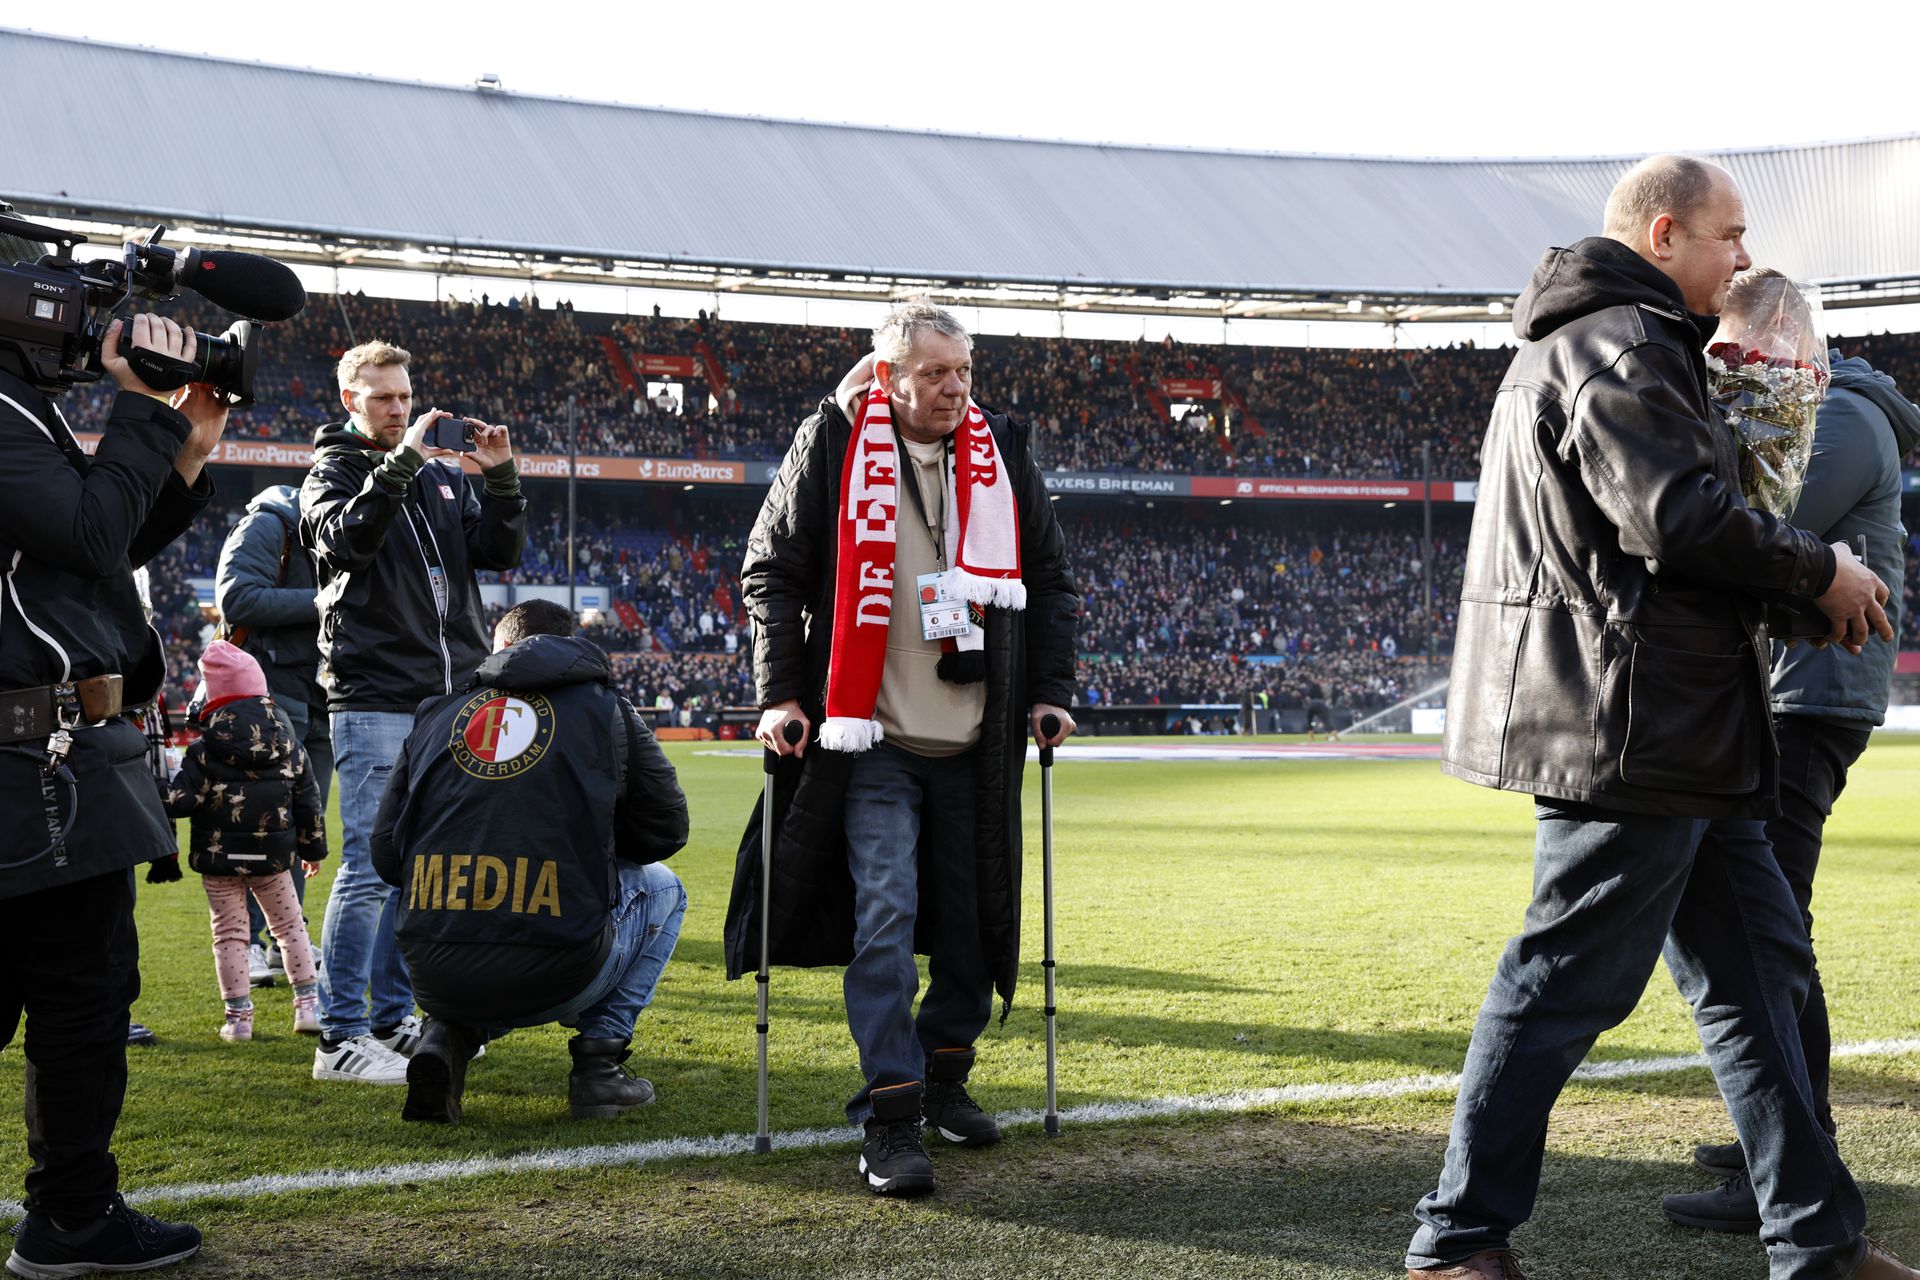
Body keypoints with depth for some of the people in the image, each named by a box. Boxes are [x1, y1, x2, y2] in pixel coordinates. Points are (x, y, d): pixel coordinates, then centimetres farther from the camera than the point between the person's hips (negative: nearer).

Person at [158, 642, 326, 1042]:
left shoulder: (204, 753, -9)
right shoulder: (289, 747, 0)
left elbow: (179, 799, -14)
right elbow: (308, 800, 6)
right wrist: (313, 847, 16)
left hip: (219, 859, -2)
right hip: (272, 857, 2)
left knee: (229, 932, 7)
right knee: (288, 923, 16)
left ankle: (238, 1014, 5)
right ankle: (308, 1002, 13)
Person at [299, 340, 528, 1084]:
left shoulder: (441, 475, 17)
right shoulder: (332, 475, 1)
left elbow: (500, 553, 11)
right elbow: (345, 539, -20)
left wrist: (501, 478, -3)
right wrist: (400, 463, -25)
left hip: (450, 703, 6)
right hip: (374, 702, -6)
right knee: (371, 869, -8)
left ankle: (392, 1018, 20)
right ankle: (340, 1037, -3)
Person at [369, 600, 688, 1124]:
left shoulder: (434, 715, 14)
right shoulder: (605, 711, 8)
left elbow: (386, 857, 13)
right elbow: (666, 830, 16)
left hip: (436, 982, 3)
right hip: (554, 982, -3)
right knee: (660, 889, 28)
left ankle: (448, 1037, 10)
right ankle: (598, 1062, 14)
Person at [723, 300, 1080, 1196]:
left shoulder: (1002, 453, 5)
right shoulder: (832, 445, -5)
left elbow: (1049, 578, 16)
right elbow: (770, 571, 0)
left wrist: (1050, 689, 8)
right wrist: (780, 693, -7)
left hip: (975, 741, 4)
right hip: (872, 735, -4)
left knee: (974, 917, 10)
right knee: (885, 913, -12)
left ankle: (943, 1077, 28)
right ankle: (891, 1117, -9)